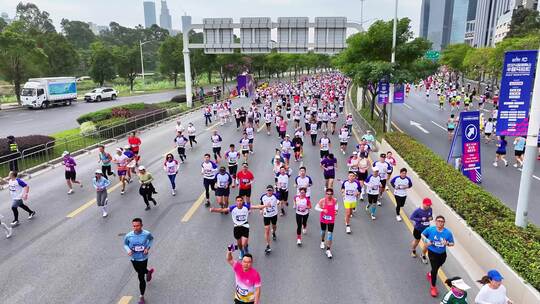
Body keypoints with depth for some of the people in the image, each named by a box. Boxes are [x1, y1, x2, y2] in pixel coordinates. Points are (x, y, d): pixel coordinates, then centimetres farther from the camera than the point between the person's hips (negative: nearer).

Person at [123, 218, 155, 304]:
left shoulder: (147, 234, -22)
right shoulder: (128, 236, -19)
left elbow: (151, 239, 1)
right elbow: (125, 244, 0)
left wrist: (148, 247, -15)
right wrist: (128, 250, -20)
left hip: (143, 258, -3)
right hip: (134, 258, 3)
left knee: (141, 278, -1)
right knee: (139, 272, 28)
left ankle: (142, 297, 18)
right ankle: (148, 271, 64)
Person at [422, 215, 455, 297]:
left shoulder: (448, 232, -17)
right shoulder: (430, 229, -18)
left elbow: (452, 243, -7)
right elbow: (422, 234, 0)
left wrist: (447, 243, -29)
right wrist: (426, 241, -18)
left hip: (442, 254, 3)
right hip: (432, 253, -3)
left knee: (436, 268, 25)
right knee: (435, 269, -10)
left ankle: (430, 274, 59)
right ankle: (433, 287, 8)